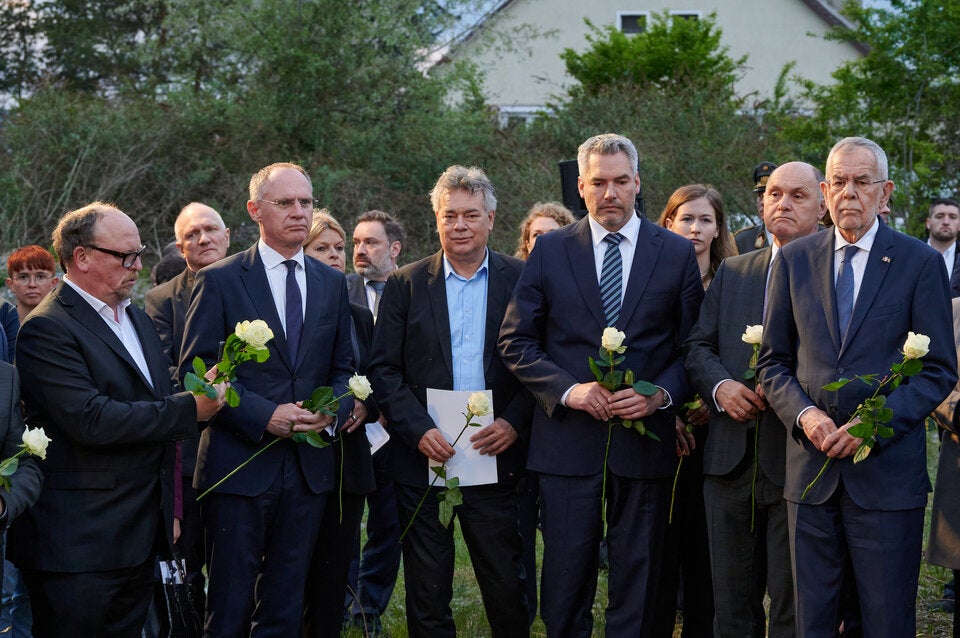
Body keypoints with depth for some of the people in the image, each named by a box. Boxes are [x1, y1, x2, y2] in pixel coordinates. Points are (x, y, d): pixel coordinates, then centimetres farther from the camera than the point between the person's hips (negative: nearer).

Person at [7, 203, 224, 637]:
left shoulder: (137, 318, 17)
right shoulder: (48, 329, -13)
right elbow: (90, 421, -23)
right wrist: (188, 409, -19)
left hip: (141, 534, 8)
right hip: (80, 543, -8)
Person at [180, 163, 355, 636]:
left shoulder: (331, 283, 11)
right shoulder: (219, 281, -3)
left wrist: (332, 410, -7)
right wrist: (264, 415, -17)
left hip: (309, 468, 4)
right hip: (239, 464, -4)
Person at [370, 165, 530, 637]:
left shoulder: (520, 279, 4)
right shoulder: (405, 284, 4)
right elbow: (384, 369, 1)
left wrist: (514, 422, -11)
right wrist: (418, 430, -11)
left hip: (496, 456, 0)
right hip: (424, 456, 1)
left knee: (506, 588, 3)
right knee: (427, 592, 7)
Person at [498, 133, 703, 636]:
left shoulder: (677, 253, 5)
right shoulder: (551, 250, 4)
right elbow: (516, 340, 2)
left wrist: (660, 395, -13)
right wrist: (569, 390, -12)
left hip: (645, 438, 0)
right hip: (569, 439, 0)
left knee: (636, 586, 9)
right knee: (565, 585, 5)